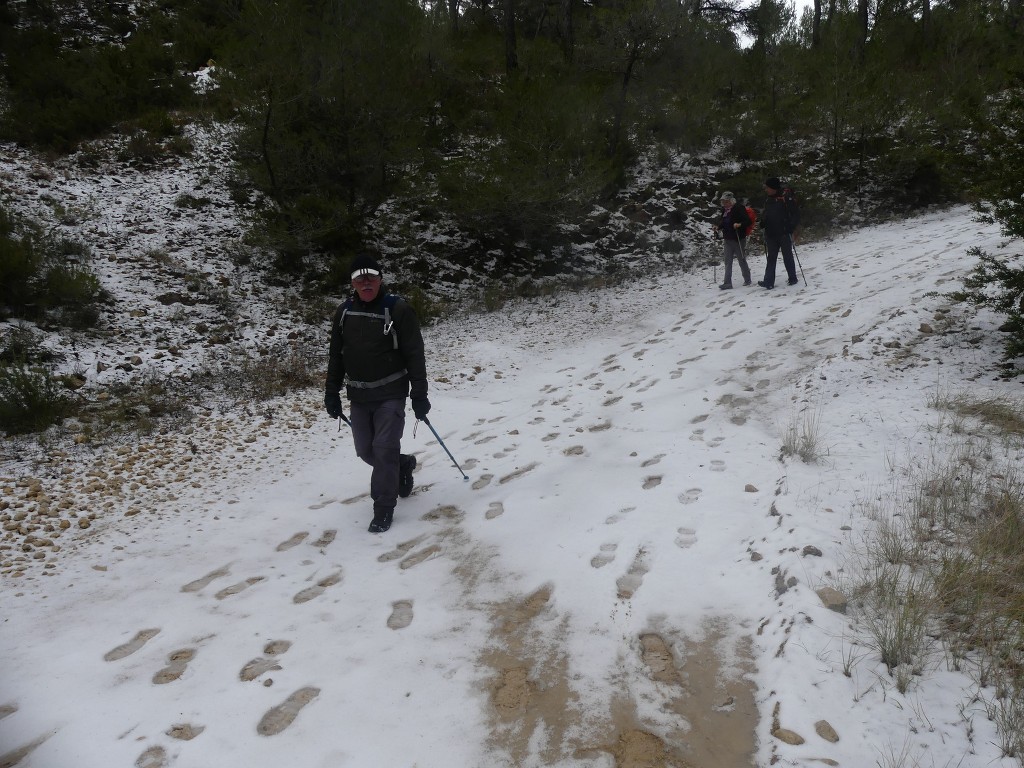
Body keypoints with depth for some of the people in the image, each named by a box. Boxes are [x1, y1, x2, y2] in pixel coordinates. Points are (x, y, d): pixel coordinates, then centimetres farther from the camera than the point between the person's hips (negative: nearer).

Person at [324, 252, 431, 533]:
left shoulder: (398, 310, -11)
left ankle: (384, 508, 9)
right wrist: (332, 393, 9)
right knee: (365, 452, 11)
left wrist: (419, 394, -12)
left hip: (390, 394, -5)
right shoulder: (344, 312, 3)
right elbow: (336, 355, 10)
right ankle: (403, 464, 40)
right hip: (358, 396, 5)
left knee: (384, 450, -6)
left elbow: (415, 355, -10)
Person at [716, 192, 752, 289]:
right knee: (728, 262, 2)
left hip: (738, 239, -7)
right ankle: (728, 282, 2)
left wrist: (739, 224, -29)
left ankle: (747, 280, 19)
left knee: (742, 260, 5)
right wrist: (718, 227, 5)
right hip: (728, 239, 7)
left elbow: (748, 221, -14)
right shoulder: (724, 211, 10)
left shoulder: (739, 209, -11)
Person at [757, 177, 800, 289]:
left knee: (787, 256, 5)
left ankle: (793, 279, 18)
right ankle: (769, 282, 0)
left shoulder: (786, 196, -11)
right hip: (771, 234, 6)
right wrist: (763, 224, 7)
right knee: (771, 258, 3)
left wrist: (791, 228, -17)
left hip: (784, 233, -6)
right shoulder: (768, 197, 8)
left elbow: (795, 214, -11)